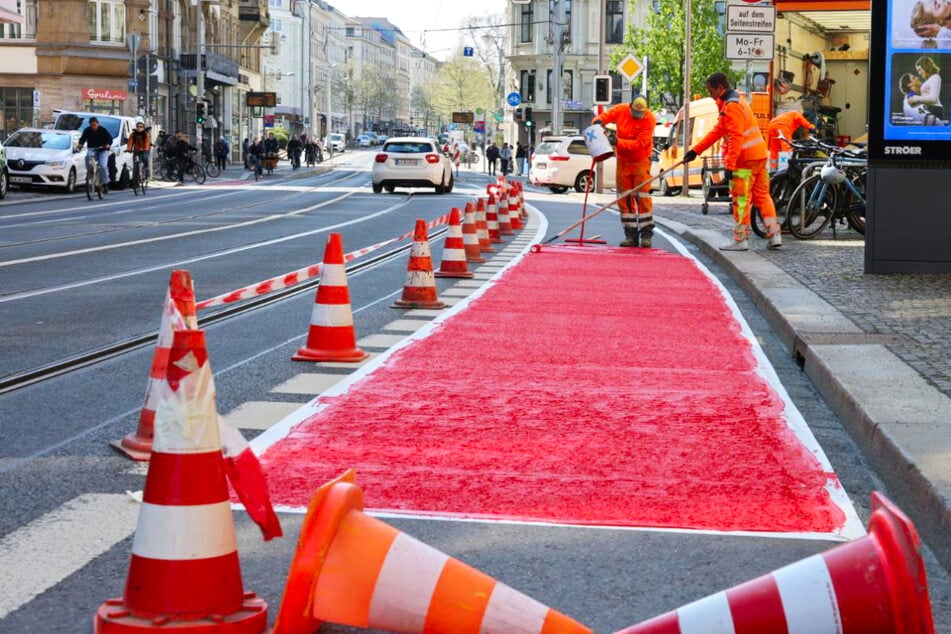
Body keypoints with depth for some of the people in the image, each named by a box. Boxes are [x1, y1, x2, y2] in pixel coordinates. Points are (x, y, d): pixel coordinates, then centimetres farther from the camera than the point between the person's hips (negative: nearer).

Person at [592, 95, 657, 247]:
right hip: (623, 160, 4)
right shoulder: (620, 110, -6)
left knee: (642, 196, -12)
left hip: (641, 160, -4)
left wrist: (618, 142, -29)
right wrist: (598, 121, -19)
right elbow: (604, 116, 6)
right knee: (625, 198, 2)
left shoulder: (649, 119, -18)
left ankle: (646, 234, -8)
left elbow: (639, 143, -24)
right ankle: (631, 235, 6)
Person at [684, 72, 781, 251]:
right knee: (762, 196, 11)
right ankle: (774, 236, 10)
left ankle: (740, 240, 4)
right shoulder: (735, 101, 17)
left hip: (745, 159, -10)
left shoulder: (732, 106, -15)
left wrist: (730, 165, -23)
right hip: (758, 155, 10)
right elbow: (717, 130, 19)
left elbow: (736, 138, -22)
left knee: (741, 200, -2)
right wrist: (695, 150, 16)